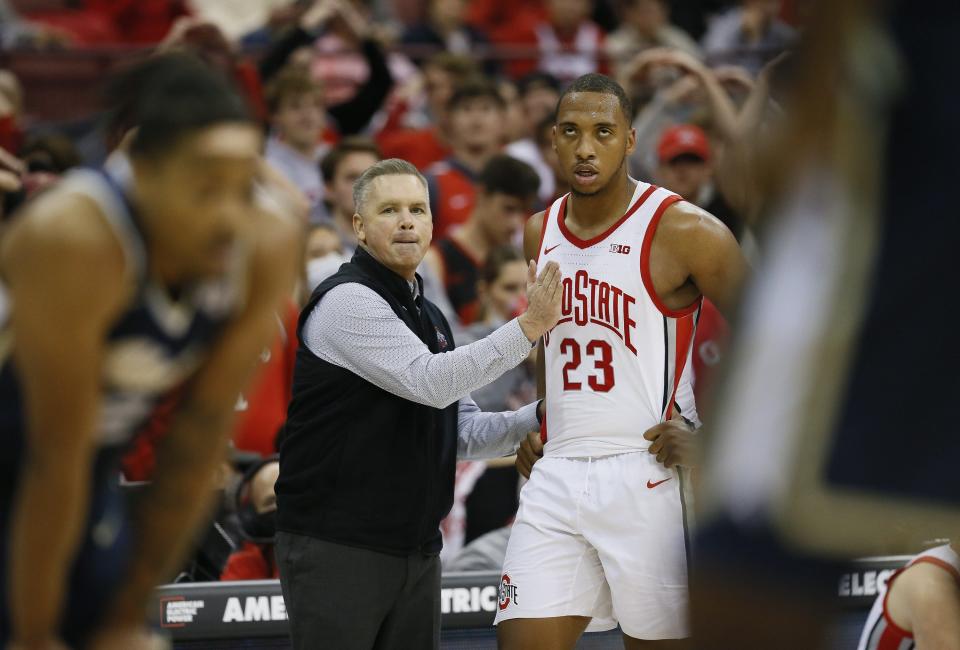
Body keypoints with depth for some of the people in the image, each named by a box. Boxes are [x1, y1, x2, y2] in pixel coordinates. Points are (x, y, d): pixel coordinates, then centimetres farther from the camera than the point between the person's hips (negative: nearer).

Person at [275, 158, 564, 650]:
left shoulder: (429, 317, 19)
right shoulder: (347, 300, -10)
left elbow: (464, 433, 21)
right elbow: (430, 382, -21)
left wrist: (541, 418, 5)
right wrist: (530, 326, -22)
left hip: (416, 550, 9)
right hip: (335, 549, -9)